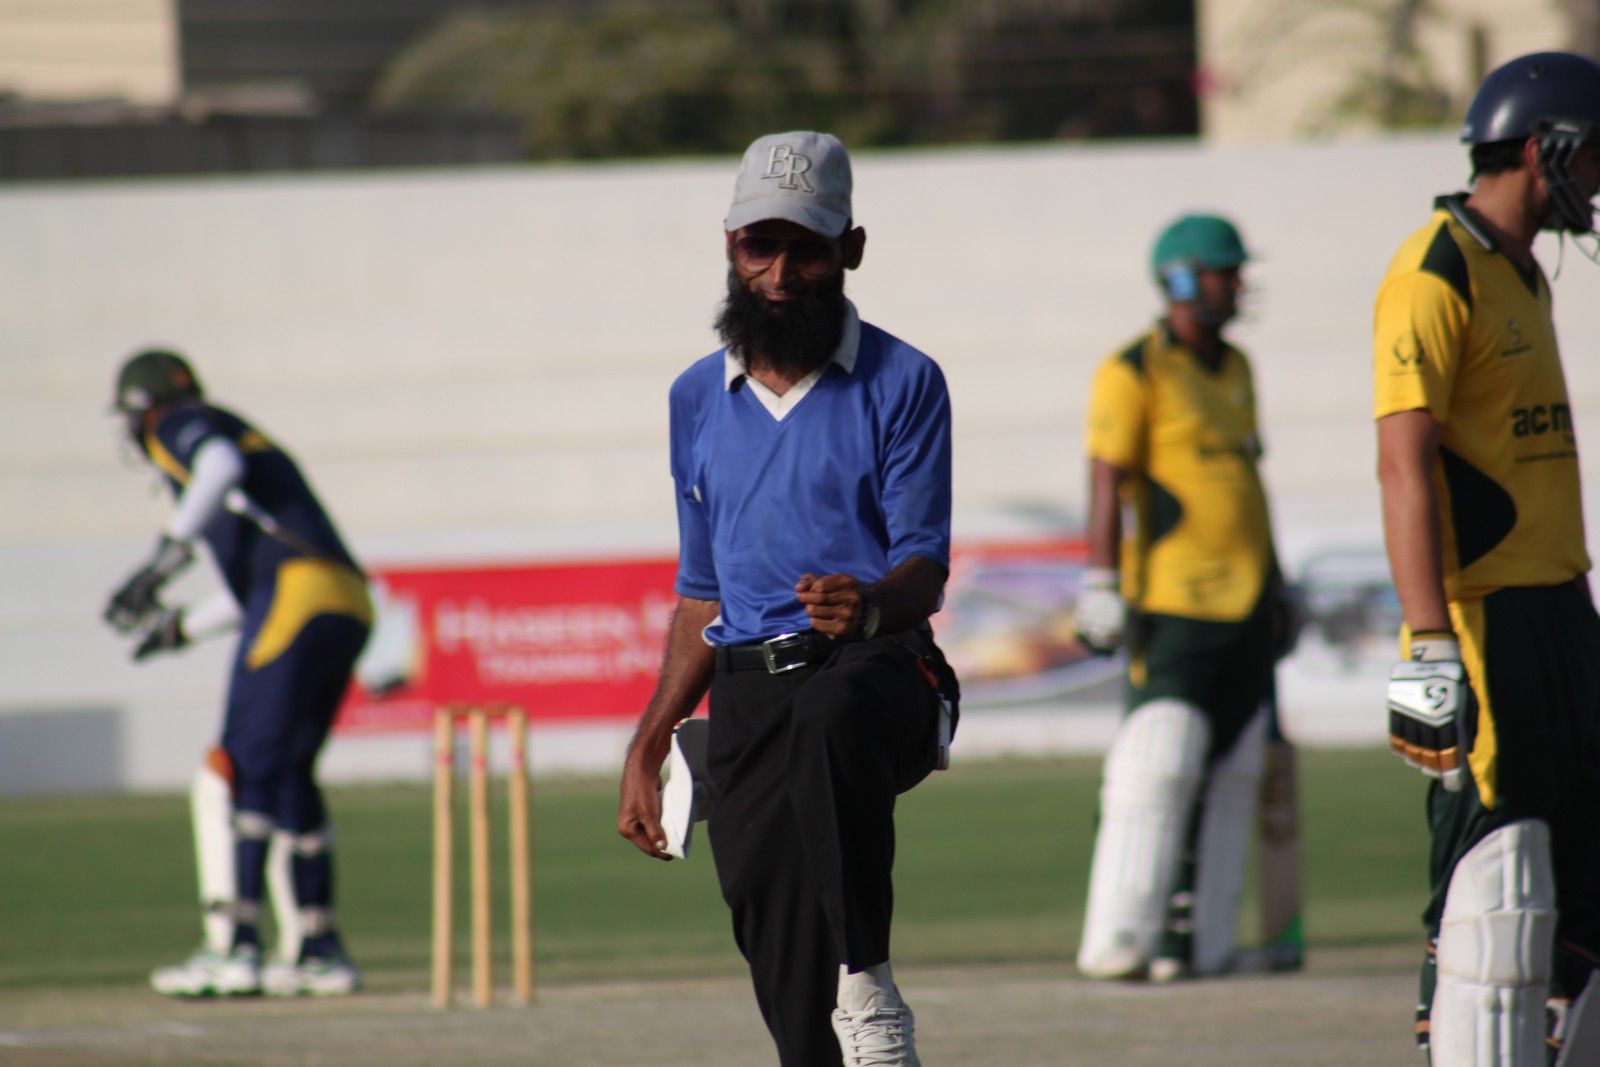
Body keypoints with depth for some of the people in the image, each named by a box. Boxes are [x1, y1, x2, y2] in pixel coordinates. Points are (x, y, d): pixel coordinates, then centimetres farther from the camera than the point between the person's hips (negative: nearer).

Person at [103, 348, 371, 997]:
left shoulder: (179, 426, 9)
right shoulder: (246, 438, 34)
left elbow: (220, 464, -17)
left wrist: (169, 552, -27)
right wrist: (183, 627, 43)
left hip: (297, 600, -9)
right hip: (349, 609, 9)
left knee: (243, 771, -11)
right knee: (289, 774, 17)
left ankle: (234, 949, -19)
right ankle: (319, 951, 19)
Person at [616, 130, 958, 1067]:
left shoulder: (903, 383, 4)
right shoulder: (698, 400, 19)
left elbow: (925, 566, -5)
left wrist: (871, 607, -28)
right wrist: (647, 747, 19)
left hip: (876, 675, -4)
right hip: (746, 699, 4)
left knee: (828, 718, -42)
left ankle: (866, 985, -42)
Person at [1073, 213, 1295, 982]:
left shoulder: (1235, 369, 18)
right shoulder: (1135, 373, -6)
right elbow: (1106, 488, -10)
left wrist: (1275, 586, 25)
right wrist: (1101, 589, -16)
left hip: (1246, 606, 8)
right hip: (1175, 608, -8)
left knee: (1231, 779, 5)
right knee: (1158, 771, -13)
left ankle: (1200, 939, 8)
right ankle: (1119, 940, -13)